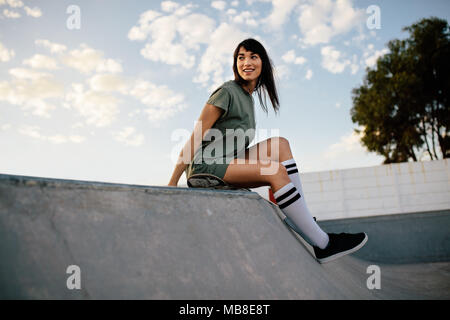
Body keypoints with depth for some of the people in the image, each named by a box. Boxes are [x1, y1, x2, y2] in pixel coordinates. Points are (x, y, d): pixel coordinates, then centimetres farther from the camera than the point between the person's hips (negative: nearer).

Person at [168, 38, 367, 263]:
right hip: (204, 168, -8)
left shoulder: (249, 97, 17)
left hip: (227, 164, 8)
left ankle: (303, 219, -13)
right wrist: (172, 184, -13)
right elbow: (195, 139, -12)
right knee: (276, 171, -24)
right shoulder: (227, 92, -9)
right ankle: (323, 245, -21)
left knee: (279, 144, -9)